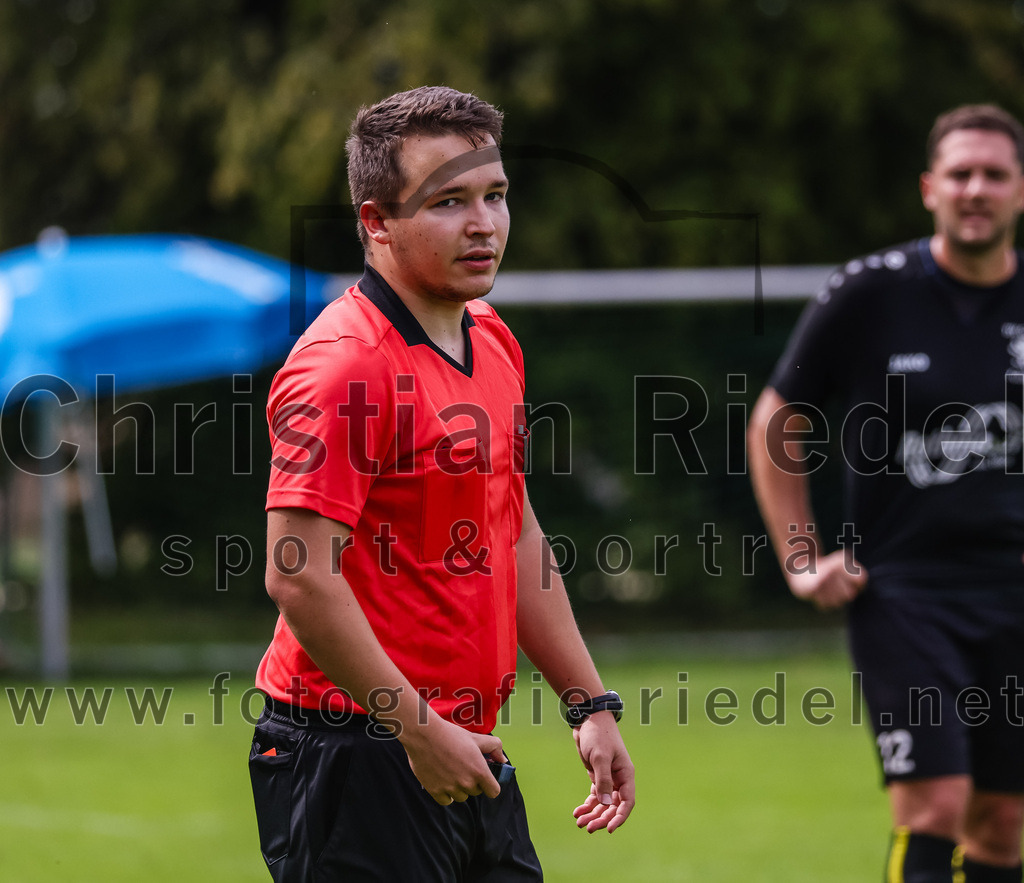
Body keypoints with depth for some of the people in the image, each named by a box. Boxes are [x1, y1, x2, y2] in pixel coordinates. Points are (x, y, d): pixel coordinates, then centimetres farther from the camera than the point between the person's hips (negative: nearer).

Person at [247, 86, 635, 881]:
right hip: (360, 752, -9)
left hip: (467, 755, 9)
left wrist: (589, 703, 19)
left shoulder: (493, 343, 13)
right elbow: (298, 577, -22)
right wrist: (420, 730, -20)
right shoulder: (347, 363, -16)